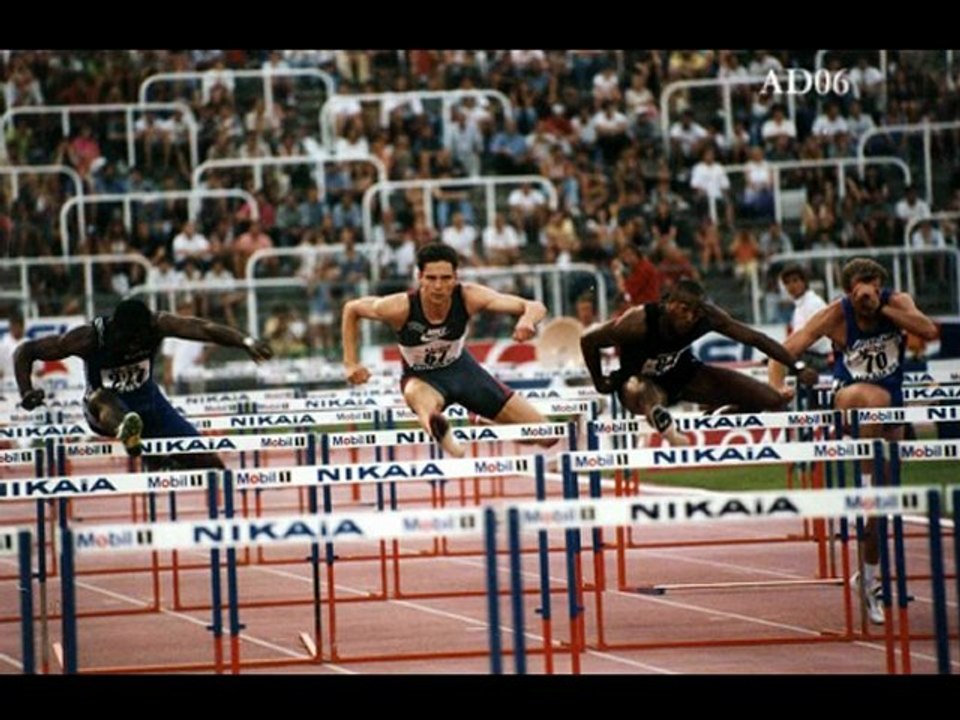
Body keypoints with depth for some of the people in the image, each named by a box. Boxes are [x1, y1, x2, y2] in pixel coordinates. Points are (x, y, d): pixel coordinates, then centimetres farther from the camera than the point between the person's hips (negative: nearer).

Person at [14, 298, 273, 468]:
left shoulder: (157, 325, -20)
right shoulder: (89, 338, -26)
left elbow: (204, 329, -28)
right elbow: (26, 351, -21)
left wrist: (245, 342, -43)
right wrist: (26, 392, -36)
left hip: (149, 403, 4)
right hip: (110, 411, -4)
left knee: (206, 460, -5)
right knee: (100, 398, -42)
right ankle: (125, 431, -75)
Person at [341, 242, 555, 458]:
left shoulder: (468, 297, -27)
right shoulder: (401, 308, -30)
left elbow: (535, 308, -31)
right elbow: (351, 309, -11)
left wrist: (528, 320, -55)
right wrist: (350, 363, -15)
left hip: (461, 367, 3)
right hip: (421, 377, -3)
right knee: (417, 394, -45)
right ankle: (442, 433, -77)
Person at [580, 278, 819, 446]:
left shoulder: (708, 316, -23)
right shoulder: (639, 322, -34)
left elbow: (755, 338, -16)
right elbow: (588, 341, -22)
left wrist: (798, 367, -19)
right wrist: (600, 383, -11)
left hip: (682, 374, 5)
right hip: (640, 381, -5)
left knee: (772, 400, -6)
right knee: (649, 395, -47)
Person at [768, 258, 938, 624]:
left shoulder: (897, 303, -11)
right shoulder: (836, 315, -16)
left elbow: (929, 331, -29)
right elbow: (786, 350, -17)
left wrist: (882, 307, -32)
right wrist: (775, 389, -32)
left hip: (890, 409, 3)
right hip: (847, 399, -3)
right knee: (873, 397, -42)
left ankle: (870, 576, 20)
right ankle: (866, 480, -32)